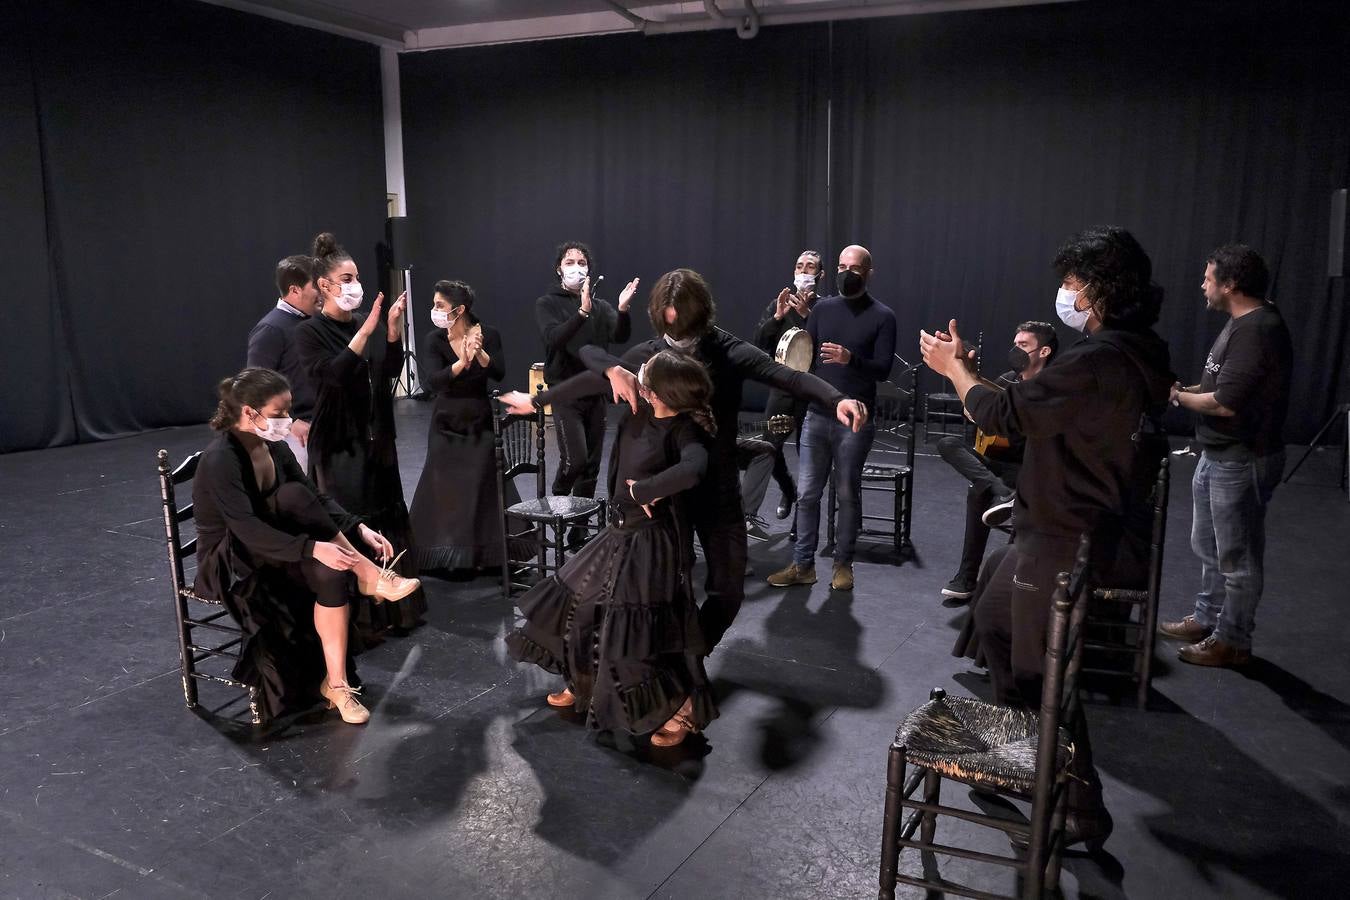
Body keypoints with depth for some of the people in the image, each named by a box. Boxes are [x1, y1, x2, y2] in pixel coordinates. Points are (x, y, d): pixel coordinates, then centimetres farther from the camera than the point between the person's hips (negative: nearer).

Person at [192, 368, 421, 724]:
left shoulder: (274, 448, 0)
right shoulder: (220, 460, -24)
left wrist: (360, 529, -14)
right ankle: (367, 576, -23)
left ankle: (335, 682, -18)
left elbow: (318, 498, 2)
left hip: (268, 552, 7)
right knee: (293, 497, -29)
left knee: (332, 573, -25)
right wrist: (313, 547, -42)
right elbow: (247, 529, -34)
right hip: (229, 564, -7)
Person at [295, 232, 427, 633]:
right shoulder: (310, 332, -8)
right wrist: (366, 331, -27)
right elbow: (333, 373, -23)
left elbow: (392, 369, -1)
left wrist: (393, 328, -15)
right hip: (339, 443, -6)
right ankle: (355, 618, 9)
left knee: (387, 518, 12)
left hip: (376, 437, 6)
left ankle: (392, 608, 25)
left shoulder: (364, 323, 8)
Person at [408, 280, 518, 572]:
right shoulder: (435, 339, -7)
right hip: (446, 424, 1)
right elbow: (433, 381, -21)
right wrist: (462, 362, -37)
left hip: (479, 422, -1)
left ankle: (486, 552, 15)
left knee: (485, 488, -1)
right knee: (444, 490, 2)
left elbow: (499, 374, -20)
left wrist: (479, 353, -37)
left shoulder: (487, 334, -9)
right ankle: (446, 552, 17)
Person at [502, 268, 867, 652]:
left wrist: (837, 400, -43)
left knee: (727, 588, 4)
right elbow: (592, 377, 9)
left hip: (718, 486, 0)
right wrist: (537, 400, 2)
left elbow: (789, 376, -25)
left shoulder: (730, 351, -11)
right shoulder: (648, 354, -3)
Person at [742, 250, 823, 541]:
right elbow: (759, 342, 0)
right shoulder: (780, 303, 8)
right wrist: (778, 317, -14)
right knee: (767, 448, -3)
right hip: (783, 388, 2)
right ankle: (746, 513, 0)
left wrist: (807, 315, -24)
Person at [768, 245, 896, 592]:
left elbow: (883, 369, -10)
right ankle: (802, 564, 12)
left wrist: (851, 359, -27)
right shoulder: (822, 308, 9)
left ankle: (843, 564, 18)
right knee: (807, 492, 4)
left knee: (848, 493, 6)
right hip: (816, 416, 3)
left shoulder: (882, 316, -2)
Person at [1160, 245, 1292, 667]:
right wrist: (1189, 389, 3)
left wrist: (1179, 397, -12)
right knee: (1208, 546, 21)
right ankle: (1207, 619, 35)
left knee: (1237, 557, 3)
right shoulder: (1243, 323, 10)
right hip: (1218, 456, 10)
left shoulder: (1258, 330, -23)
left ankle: (1232, 641, 16)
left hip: (1241, 462, -10)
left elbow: (1226, 403, -28)